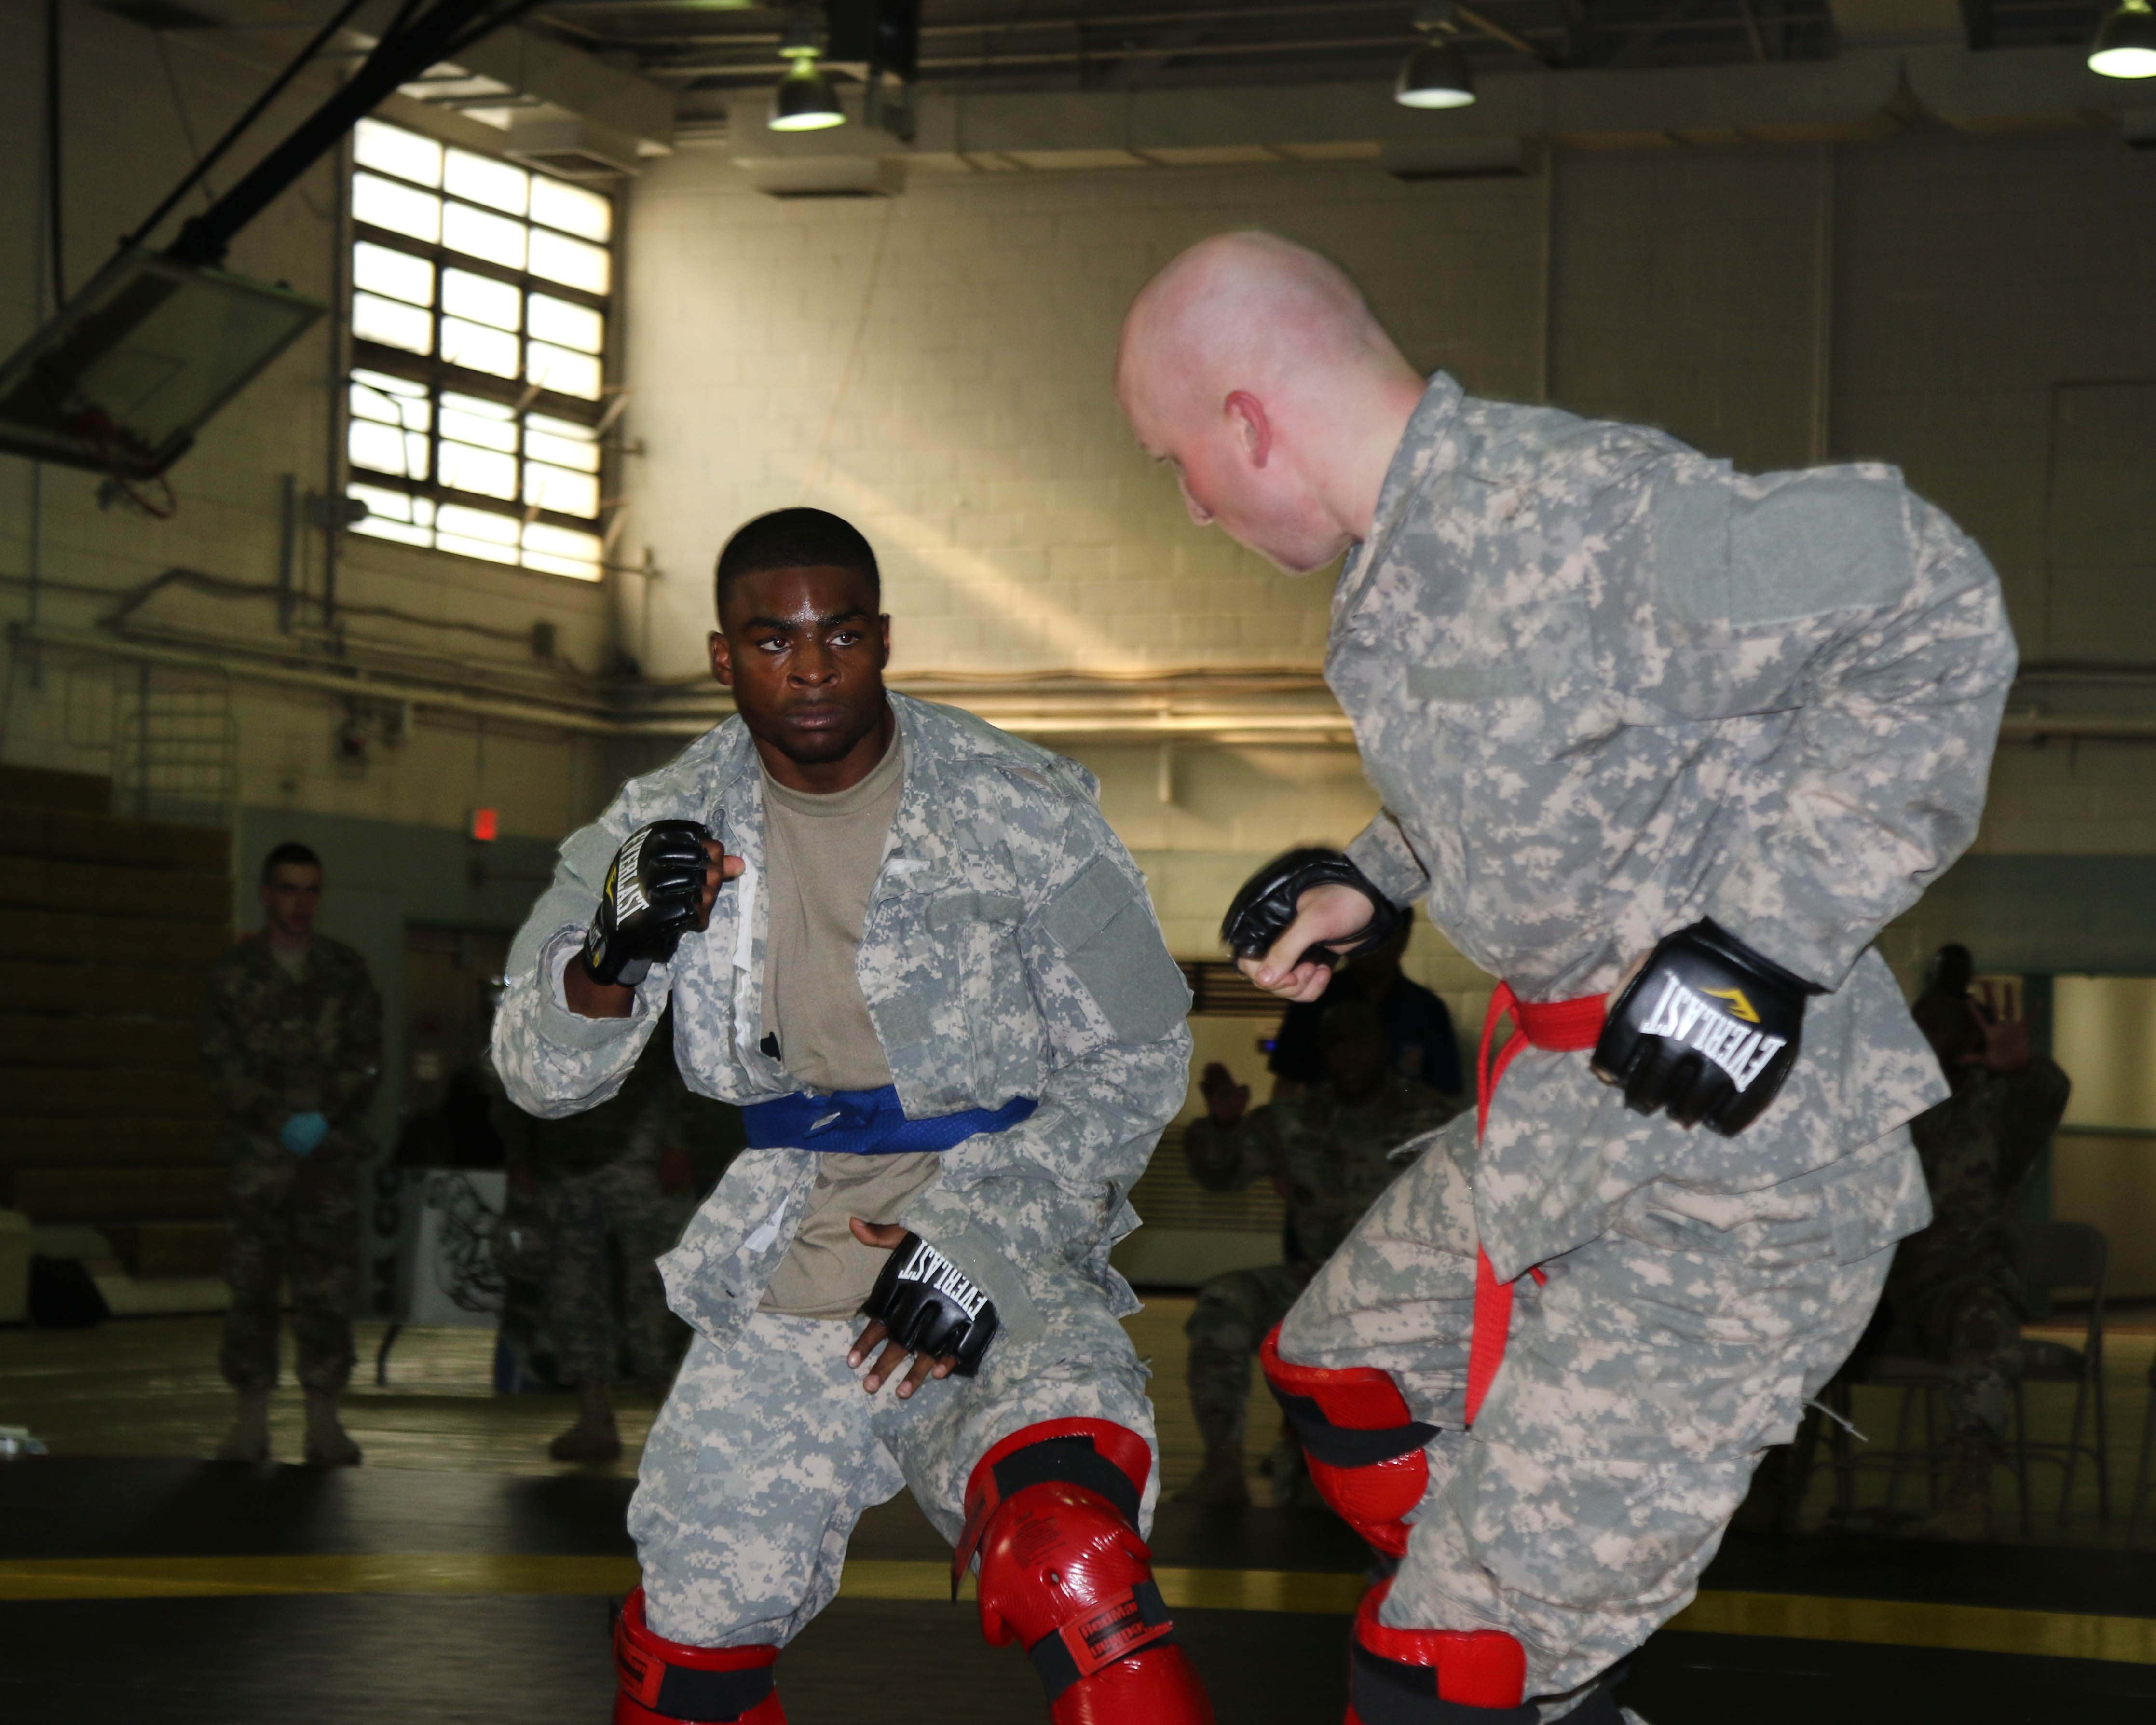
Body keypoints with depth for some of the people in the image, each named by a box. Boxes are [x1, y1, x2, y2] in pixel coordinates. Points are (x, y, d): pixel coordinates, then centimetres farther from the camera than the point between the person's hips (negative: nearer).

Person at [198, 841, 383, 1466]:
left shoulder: (347, 972, 10)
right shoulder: (233, 974, 7)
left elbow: (365, 1060, 6)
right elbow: (222, 1064, 1)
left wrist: (324, 1116, -9)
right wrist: (279, 1120, -10)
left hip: (331, 1148, 1)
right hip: (258, 1152, 0)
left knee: (329, 1284, -3)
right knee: (252, 1284, -2)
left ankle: (324, 1420, 2)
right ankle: (252, 1420, 2)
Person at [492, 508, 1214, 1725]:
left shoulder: (1024, 813, -7)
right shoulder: (669, 827, 2)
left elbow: (1135, 1066, -3)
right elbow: (542, 1076, 2)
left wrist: (983, 1240, -14)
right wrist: (617, 952, -20)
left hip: (1005, 1273, -4)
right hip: (783, 1296, 4)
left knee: (1073, 1568, -32)